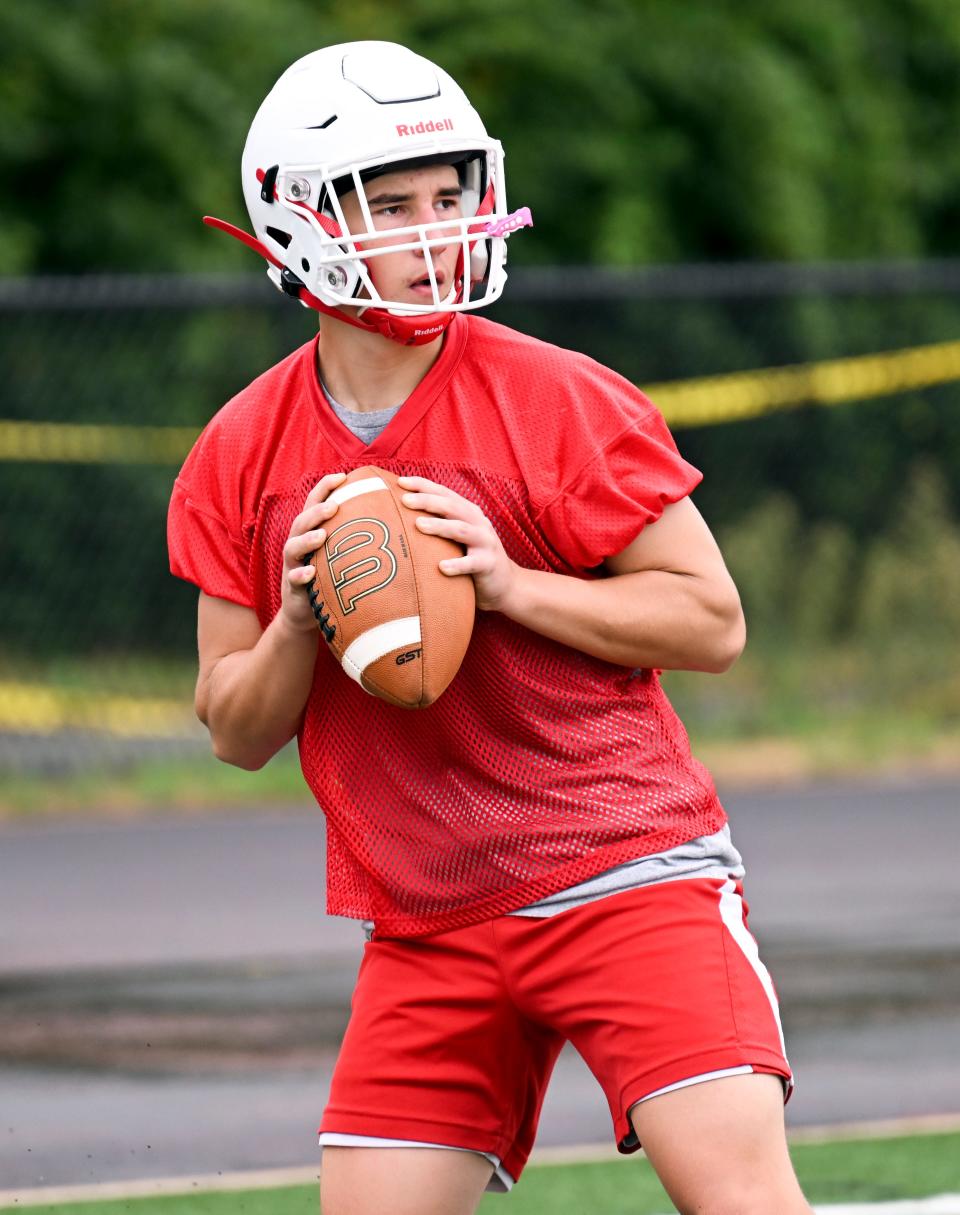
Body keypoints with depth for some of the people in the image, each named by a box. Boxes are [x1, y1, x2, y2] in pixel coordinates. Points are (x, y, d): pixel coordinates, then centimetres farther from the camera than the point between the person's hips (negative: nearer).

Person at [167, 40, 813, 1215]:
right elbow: (237, 732, 9)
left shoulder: (559, 402, -8)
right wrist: (296, 622, -12)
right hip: (428, 928, 4)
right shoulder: (240, 460, 4)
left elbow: (712, 621, -6)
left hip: (626, 874, -4)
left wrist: (511, 584, -18)